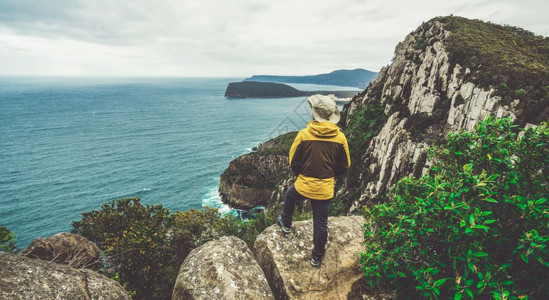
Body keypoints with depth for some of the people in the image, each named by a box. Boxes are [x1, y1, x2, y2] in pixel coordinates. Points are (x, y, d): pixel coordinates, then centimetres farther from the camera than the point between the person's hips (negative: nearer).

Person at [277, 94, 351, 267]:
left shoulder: (304, 134, -15)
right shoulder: (340, 137, -8)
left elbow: (293, 161, -5)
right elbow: (345, 165, 3)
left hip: (303, 186, -1)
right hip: (325, 189, 2)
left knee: (289, 196, 32)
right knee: (321, 223, 16)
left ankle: (286, 224, 51)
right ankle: (317, 256, 33)